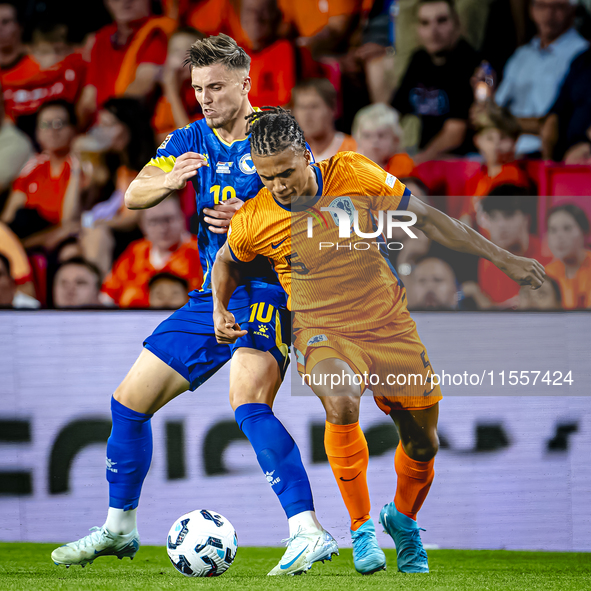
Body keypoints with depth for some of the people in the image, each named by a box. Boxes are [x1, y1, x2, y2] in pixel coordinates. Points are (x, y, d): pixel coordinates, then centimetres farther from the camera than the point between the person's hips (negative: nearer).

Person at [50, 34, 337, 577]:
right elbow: (133, 197, -2)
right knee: (130, 402, 10)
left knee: (248, 403, -31)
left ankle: (309, 533, -35)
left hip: (268, 291, -7)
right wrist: (167, 181, -24)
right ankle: (119, 528, 28)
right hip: (213, 295, 7)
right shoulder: (192, 142, 9)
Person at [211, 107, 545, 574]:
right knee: (341, 401, -34)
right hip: (322, 333, -2)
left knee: (423, 444, 6)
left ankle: (403, 519, 40)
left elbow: (424, 217, -1)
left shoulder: (354, 175, -12)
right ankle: (361, 527, -18)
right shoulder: (253, 219, -10)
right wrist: (221, 311, -2)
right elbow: (227, 261, 15)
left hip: (390, 326, 2)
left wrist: (503, 259, 1)